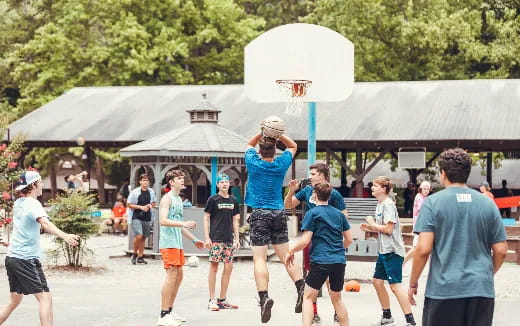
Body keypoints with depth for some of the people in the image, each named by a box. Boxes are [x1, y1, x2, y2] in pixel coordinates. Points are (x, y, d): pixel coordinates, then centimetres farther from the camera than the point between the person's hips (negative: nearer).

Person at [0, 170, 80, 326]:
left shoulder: (18, 203, 10)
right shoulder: (33, 204, -16)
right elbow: (45, 223, -36)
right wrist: (65, 236, -51)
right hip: (26, 259, -9)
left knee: (15, 300, 20)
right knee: (45, 297, -13)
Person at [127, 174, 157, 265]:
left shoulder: (151, 192, 6)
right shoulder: (134, 192, -8)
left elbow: (154, 202, 20)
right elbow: (129, 204, -5)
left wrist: (150, 205, -4)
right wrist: (141, 207, -15)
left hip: (146, 218, 5)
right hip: (136, 217, -5)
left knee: (143, 237, 10)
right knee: (139, 236, -18)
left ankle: (140, 257, 20)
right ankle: (134, 254, 4)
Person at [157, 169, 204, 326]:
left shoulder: (179, 199, 20)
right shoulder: (167, 198, -8)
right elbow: (163, 220, -21)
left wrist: (193, 239, 26)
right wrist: (183, 223, -29)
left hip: (178, 243, 10)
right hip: (168, 242, -10)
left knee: (179, 275, 12)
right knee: (171, 275, -12)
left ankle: (170, 311, 20)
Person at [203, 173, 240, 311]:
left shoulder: (233, 200, 13)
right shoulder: (213, 199, -2)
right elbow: (206, 218, -3)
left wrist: (237, 238, 13)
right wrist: (207, 238, -10)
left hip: (229, 239, 5)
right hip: (216, 238, -5)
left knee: (228, 267, 5)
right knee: (214, 267, -3)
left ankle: (222, 299, 14)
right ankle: (212, 300, 2)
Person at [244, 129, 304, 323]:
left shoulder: (253, 163, -3)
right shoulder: (281, 164, 1)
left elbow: (249, 144, 19)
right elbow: (292, 146, 21)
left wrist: (262, 134, 7)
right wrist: (278, 134, 7)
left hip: (259, 214, -3)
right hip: (278, 214, 3)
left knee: (259, 259, -8)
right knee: (285, 256, 10)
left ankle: (264, 297, -22)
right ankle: (301, 287, -4)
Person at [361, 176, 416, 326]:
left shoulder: (388, 204, -15)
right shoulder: (379, 204, 15)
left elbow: (388, 229, -21)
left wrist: (372, 223, -9)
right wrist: (369, 228, 8)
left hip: (393, 251, -10)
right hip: (384, 251, 10)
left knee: (395, 285, -11)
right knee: (377, 281, 14)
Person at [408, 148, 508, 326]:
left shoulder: (432, 202, -4)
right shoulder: (488, 203, 6)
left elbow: (424, 249, -10)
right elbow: (501, 251, 6)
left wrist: (413, 283, 2)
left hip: (443, 290, -3)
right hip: (482, 291, 3)